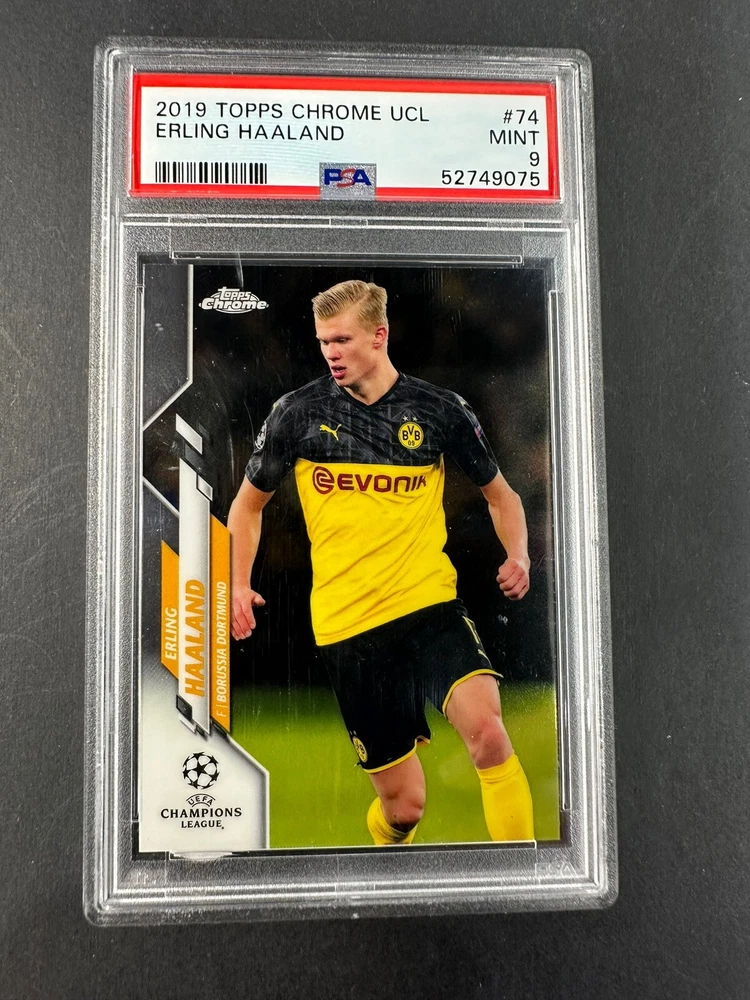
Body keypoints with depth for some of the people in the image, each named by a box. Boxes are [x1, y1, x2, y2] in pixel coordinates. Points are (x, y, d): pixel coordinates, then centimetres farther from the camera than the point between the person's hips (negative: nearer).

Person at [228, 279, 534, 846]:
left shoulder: (441, 410, 1)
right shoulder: (298, 412, 1)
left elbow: (500, 495, 14)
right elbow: (249, 503, 15)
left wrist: (517, 556, -5)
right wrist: (239, 583, 2)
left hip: (430, 606, 0)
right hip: (346, 626, 0)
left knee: (487, 729, -28)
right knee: (404, 803, 6)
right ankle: (387, 837, 44)